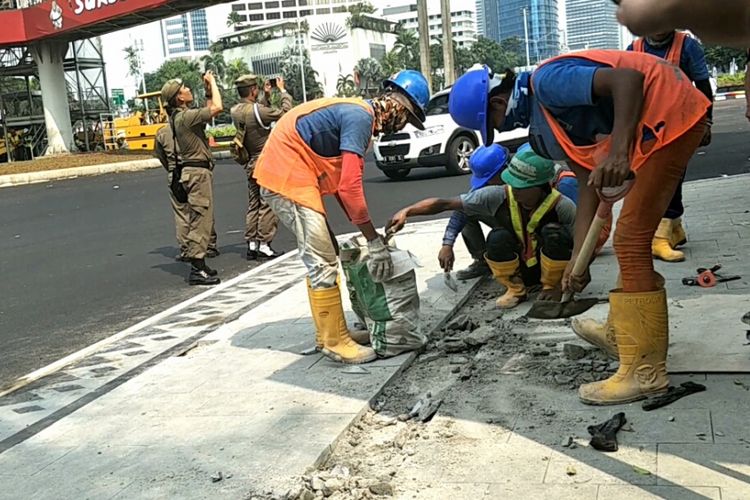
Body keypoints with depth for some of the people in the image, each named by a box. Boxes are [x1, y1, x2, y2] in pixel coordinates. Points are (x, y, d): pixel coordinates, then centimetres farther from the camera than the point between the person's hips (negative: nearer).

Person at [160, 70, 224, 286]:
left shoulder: (180, 116, 14)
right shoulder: (185, 117, -17)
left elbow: (208, 110, 28)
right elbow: (217, 108, -22)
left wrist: (208, 90, 18)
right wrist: (212, 82, -9)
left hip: (198, 171, 10)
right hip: (197, 172, -10)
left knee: (201, 219, 15)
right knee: (200, 220, -10)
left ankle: (199, 264, 21)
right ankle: (197, 269, -9)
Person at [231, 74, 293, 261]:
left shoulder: (235, 111, 3)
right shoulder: (256, 110, -20)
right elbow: (284, 112, -12)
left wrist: (266, 95, 15)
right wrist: (283, 91, 1)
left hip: (251, 163, 8)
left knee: (253, 204, 13)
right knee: (268, 204, -2)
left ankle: (252, 245, 15)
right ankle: (264, 245, -1)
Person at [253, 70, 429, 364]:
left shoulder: (355, 113, 15)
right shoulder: (361, 117, -16)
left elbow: (342, 183, 18)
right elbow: (349, 187, -23)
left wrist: (369, 233, 15)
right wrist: (374, 241, -18)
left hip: (288, 175, 11)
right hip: (287, 177, -11)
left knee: (321, 256, 15)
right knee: (322, 262, -8)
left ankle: (327, 333, 24)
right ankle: (335, 343, 0)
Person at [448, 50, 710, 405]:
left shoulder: (547, 82, -16)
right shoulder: (544, 126, 12)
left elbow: (628, 78, -27)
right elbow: (588, 185, 8)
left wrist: (619, 151, -36)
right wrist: (578, 258, 4)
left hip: (672, 115, -11)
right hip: (652, 128, 11)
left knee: (631, 241, -11)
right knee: (631, 239, 20)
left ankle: (644, 372, -5)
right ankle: (621, 332, 35)